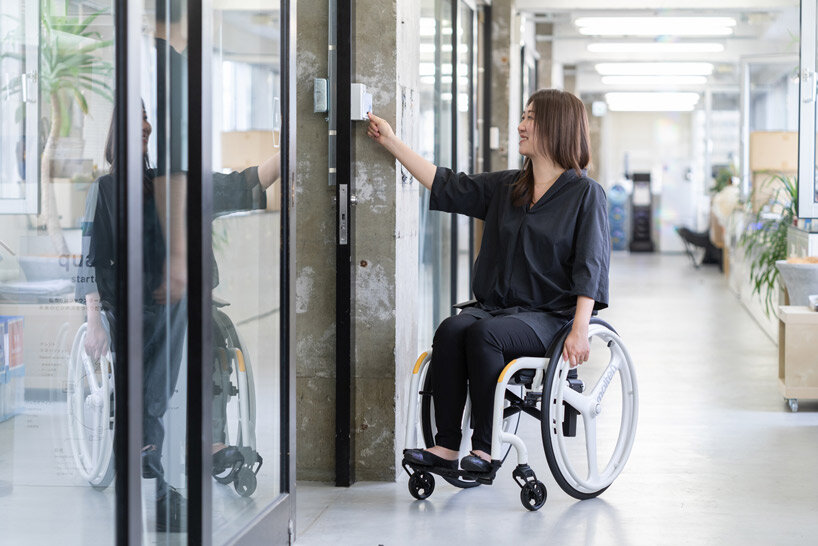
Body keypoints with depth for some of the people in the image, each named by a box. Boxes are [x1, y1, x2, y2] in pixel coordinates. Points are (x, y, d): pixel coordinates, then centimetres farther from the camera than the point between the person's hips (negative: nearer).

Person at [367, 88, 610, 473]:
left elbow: (589, 267, -8)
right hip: (494, 306, 5)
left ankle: (485, 446, -27)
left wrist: (579, 330, -20)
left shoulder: (585, 193, -1)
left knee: (484, 334, -33)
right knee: (451, 330, -25)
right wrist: (391, 142, 19)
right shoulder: (505, 188, 17)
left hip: (549, 315, -5)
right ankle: (446, 446, -26)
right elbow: (447, 186, 19)